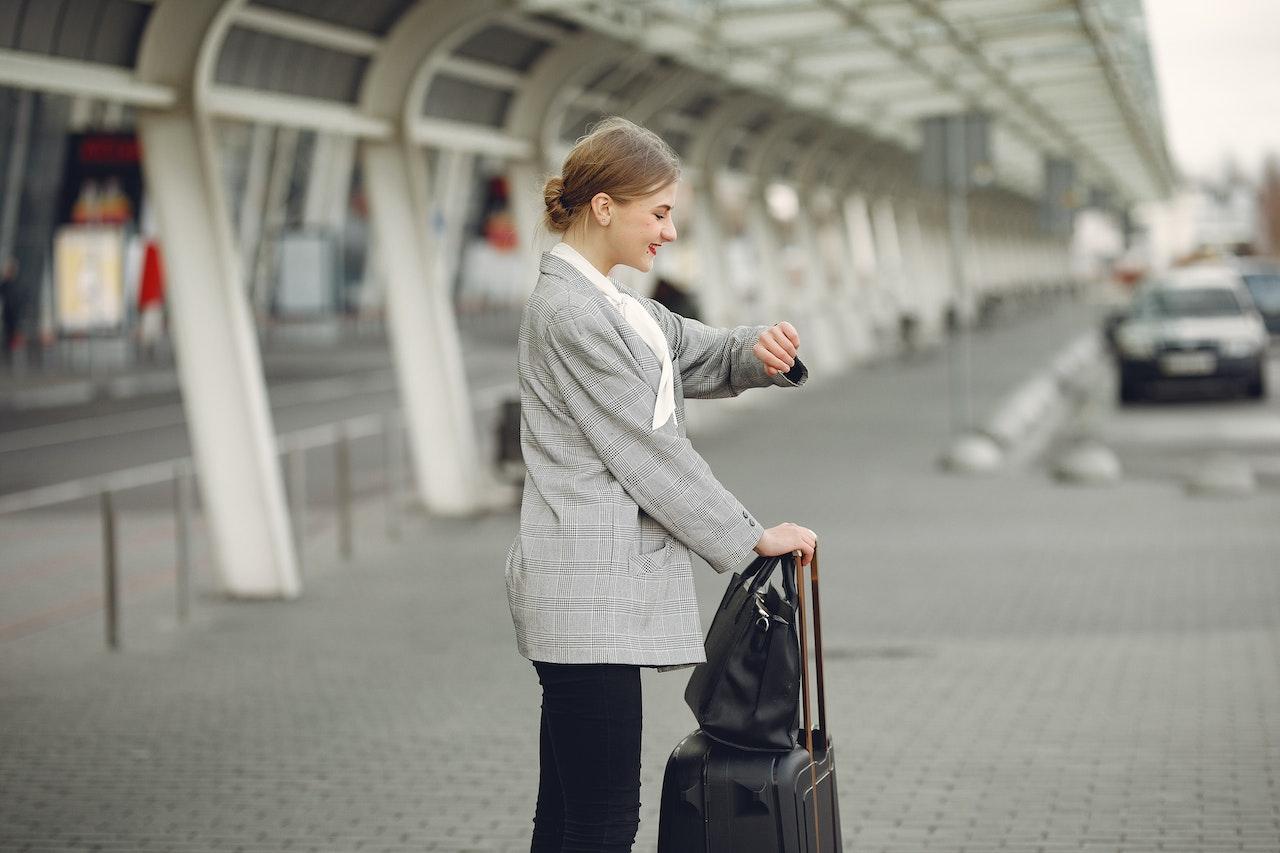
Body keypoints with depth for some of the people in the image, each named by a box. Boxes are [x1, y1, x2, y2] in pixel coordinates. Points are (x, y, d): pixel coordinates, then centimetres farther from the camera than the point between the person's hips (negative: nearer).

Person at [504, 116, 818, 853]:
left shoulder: (607, 302, 16)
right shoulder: (571, 313, -14)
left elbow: (706, 357, 22)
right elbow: (651, 453, -14)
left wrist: (761, 352, -1)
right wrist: (753, 537, -6)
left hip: (597, 592, 10)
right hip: (592, 595, -10)